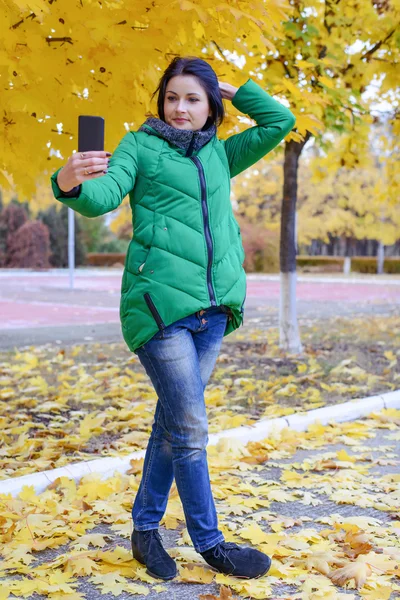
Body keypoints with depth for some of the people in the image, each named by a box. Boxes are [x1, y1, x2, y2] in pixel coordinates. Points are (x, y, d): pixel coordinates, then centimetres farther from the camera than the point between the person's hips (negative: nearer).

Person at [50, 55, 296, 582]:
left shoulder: (220, 153, 19)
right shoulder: (140, 147, 5)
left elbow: (280, 121, 21)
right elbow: (103, 197, -12)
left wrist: (230, 90, 19)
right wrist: (71, 184, -33)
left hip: (212, 310, 5)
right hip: (160, 303, -5)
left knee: (172, 424, 11)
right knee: (190, 429, -4)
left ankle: (146, 528, 24)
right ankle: (209, 542, 10)